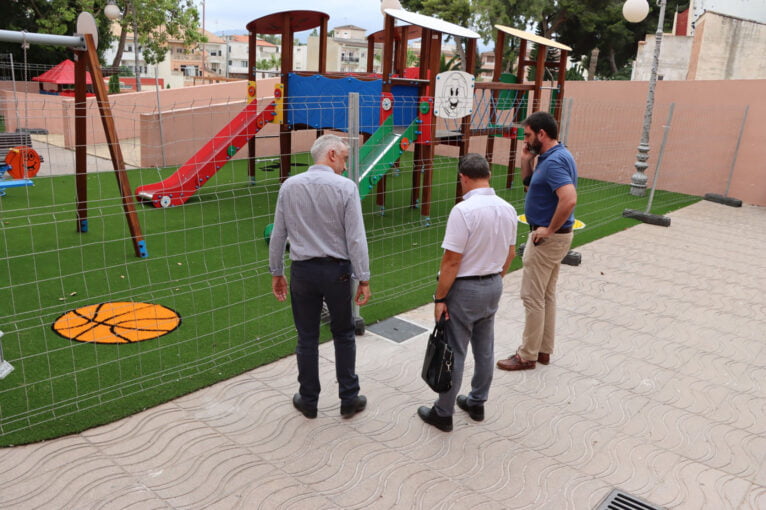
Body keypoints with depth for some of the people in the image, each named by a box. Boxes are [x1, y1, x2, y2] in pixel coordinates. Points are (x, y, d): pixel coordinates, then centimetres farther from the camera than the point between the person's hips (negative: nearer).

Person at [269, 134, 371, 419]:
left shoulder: (289, 186, -1)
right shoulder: (345, 187, -11)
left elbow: (278, 235, 3)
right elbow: (356, 238, -13)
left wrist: (276, 273, 13)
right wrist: (364, 279, -6)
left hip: (303, 271, 2)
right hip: (337, 270, -2)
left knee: (307, 339, 13)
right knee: (343, 336, 14)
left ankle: (308, 401, 26)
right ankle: (349, 399, 24)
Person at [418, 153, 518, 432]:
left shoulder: (463, 210, -23)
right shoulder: (508, 209, 0)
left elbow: (451, 261, -23)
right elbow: (510, 253, 10)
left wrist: (440, 297, -14)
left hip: (465, 289, -7)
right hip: (494, 285, 7)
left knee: (454, 353, 3)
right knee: (484, 349, 17)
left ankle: (443, 413, 16)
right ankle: (477, 403, 33)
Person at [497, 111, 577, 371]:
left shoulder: (554, 161, -22)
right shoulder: (552, 156, 10)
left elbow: (569, 199, -35)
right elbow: (530, 184, 21)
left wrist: (549, 229, -24)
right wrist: (526, 161, 4)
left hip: (547, 238, -11)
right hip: (552, 236, 11)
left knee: (533, 297, 0)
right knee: (547, 295, 17)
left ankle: (528, 355, 11)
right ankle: (543, 349, 28)